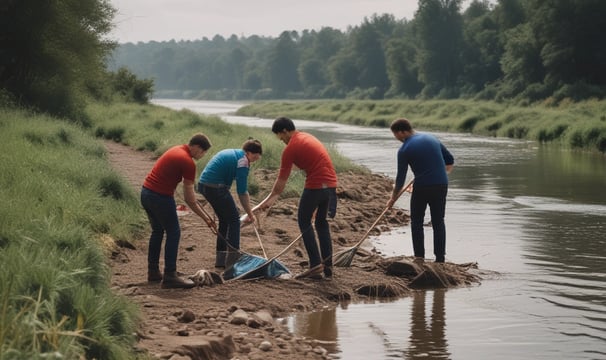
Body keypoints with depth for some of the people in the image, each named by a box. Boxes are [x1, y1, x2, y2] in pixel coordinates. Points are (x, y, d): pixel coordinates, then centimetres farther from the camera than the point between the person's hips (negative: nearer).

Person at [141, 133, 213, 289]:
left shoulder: (176, 150, 14)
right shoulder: (188, 162, -14)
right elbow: (189, 197, -11)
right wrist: (204, 217, -2)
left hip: (146, 193, 10)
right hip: (160, 197, -9)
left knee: (157, 231, 20)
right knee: (173, 233, -1)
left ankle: (153, 272, 25)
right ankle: (170, 276, -2)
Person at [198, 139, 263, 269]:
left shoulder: (231, 153, 19)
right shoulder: (243, 161, -10)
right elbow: (242, 192, -11)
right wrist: (250, 214, -2)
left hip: (204, 185, 9)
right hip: (216, 187, -9)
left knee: (225, 220, 19)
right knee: (234, 219, 1)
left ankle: (221, 259, 21)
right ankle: (233, 259, -3)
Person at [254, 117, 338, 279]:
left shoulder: (290, 148, -6)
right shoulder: (308, 137, 19)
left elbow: (281, 179, -2)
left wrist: (270, 199, 12)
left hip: (315, 186, -8)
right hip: (331, 184, 8)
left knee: (304, 222, 7)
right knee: (322, 223, 18)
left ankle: (316, 264, -1)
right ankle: (327, 265, 15)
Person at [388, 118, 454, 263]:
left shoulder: (404, 150, -5)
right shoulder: (431, 138, 11)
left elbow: (401, 177, -1)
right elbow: (450, 160, 14)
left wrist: (393, 198, 10)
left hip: (422, 187, -5)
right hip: (441, 185, 5)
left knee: (416, 221, 10)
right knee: (438, 222, 12)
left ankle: (419, 256, 4)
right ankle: (440, 257, 9)